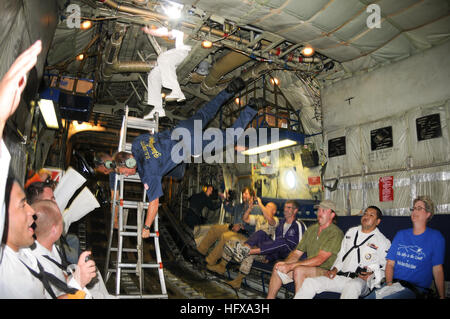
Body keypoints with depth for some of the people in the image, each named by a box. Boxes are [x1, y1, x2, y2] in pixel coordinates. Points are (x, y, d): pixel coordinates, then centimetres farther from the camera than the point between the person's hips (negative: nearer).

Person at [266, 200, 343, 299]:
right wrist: (285, 263, -12)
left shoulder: (336, 233, -13)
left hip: (326, 271, -7)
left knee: (299, 270, -33)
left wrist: (291, 266, -23)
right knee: (278, 267, -8)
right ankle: (270, 298, 2)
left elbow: (319, 260, -21)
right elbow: (297, 253, 9)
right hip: (309, 267, 7)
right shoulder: (311, 229, 11)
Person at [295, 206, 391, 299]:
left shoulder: (383, 241, 6)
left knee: (352, 286, -42)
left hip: (361, 281, -5)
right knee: (310, 282, -16)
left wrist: (371, 275, -13)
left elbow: (384, 268, 5)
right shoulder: (351, 232, 21)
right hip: (341, 277, 5)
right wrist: (335, 269, 9)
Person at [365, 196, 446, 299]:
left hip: (416, 288, -4)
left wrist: (442, 296, -3)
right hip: (394, 284, 4)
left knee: (386, 298, -33)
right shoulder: (401, 234, 14)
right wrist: (389, 283, -5)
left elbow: (437, 269, 2)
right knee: (367, 297, -21)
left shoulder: (435, 237, 4)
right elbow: (390, 263, 11)